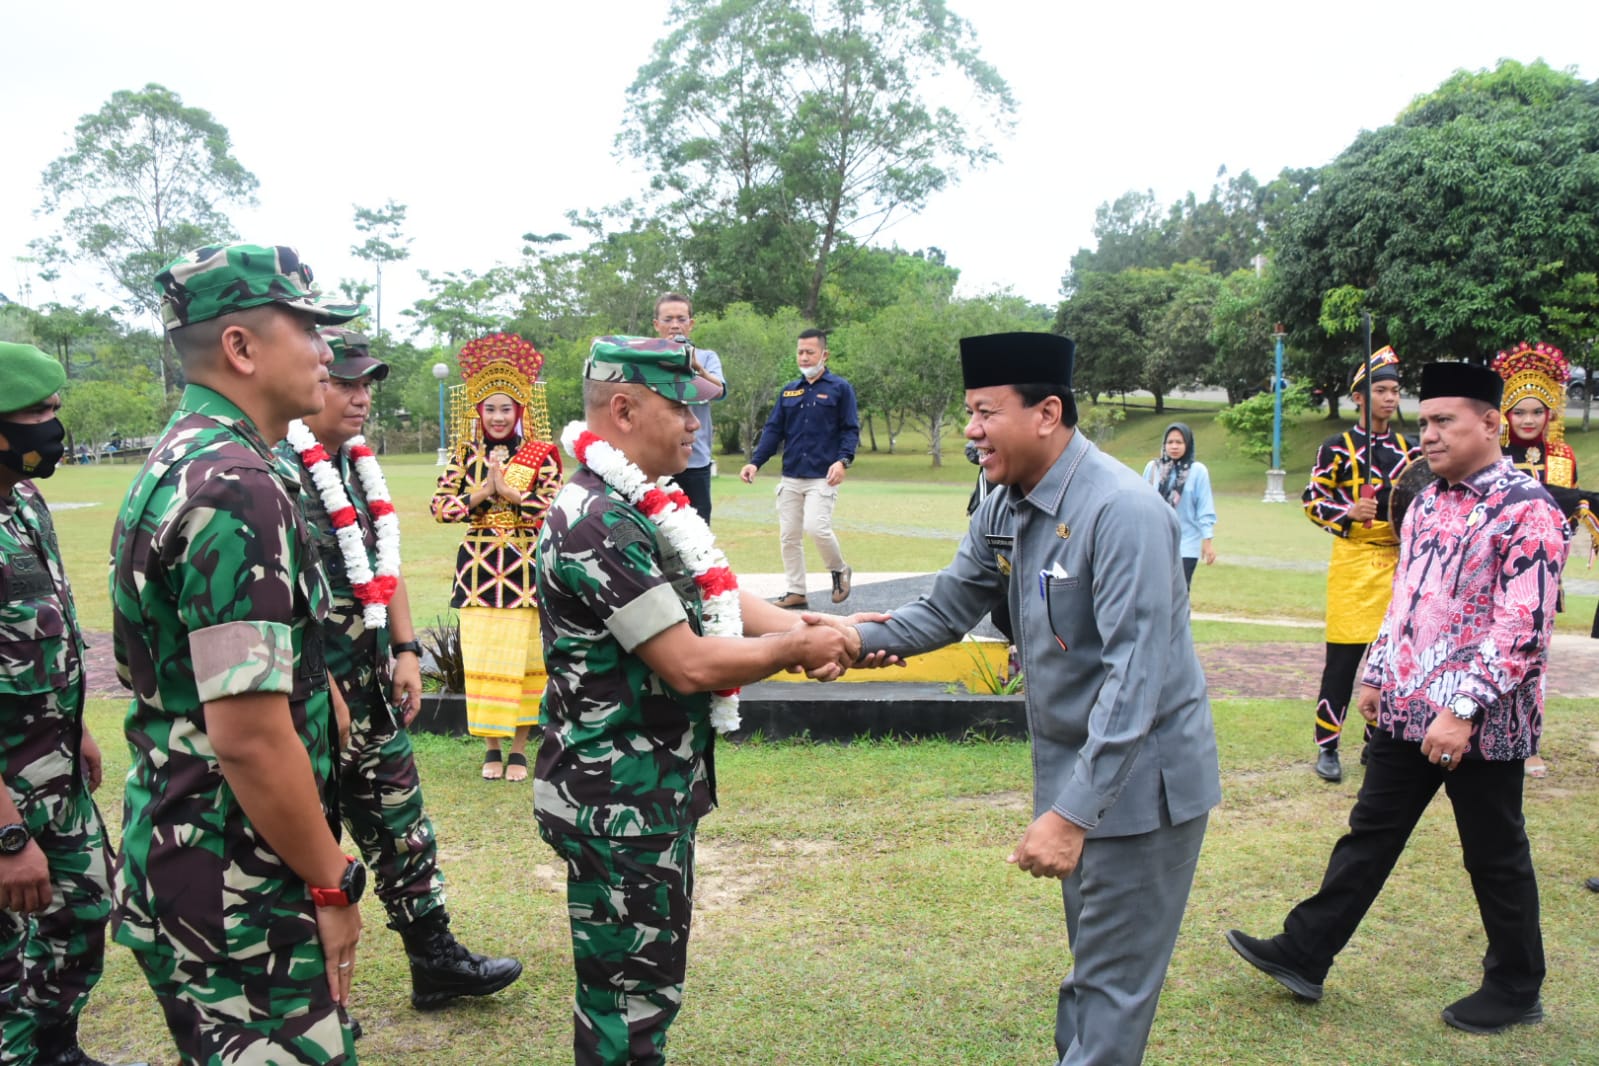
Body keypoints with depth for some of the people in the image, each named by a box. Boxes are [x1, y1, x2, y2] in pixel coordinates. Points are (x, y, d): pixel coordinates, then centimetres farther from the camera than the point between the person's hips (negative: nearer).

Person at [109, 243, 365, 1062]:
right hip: (235, 900, -10)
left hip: (173, 861, 10)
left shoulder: (176, 464, 9)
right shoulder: (237, 487, -23)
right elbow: (249, 735, -26)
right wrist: (331, 885, -16)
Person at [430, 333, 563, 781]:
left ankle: (520, 747, 14)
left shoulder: (541, 454, 0)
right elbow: (439, 506, -1)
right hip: (479, 564, 2)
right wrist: (480, 493, -14)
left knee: (523, 657, 3)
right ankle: (491, 747, 15)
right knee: (481, 658, 2)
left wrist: (508, 491, -16)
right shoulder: (466, 454, 6)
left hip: (525, 566, -2)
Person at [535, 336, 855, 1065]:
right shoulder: (601, 524, -24)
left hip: (657, 788, 10)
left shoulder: (642, 504, 9)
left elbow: (716, 597, 9)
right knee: (629, 991, 6)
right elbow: (690, 664, -24)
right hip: (619, 802, -10)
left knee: (647, 977, 23)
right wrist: (796, 649, -10)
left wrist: (808, 632, -5)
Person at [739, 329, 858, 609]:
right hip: (790, 477, 5)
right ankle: (796, 592, 13)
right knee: (788, 535, 3)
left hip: (823, 477, -5)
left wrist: (843, 460, -18)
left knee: (816, 527, -17)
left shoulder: (839, 388, 2)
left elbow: (851, 429, -2)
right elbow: (773, 430, 13)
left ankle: (840, 570, 10)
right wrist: (755, 462, 0)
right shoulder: (788, 391, 14)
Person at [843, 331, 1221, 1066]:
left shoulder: (1122, 512, -26)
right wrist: (863, 635, -13)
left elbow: (1136, 679, -30)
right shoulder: (1004, 508, 0)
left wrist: (1070, 814, -32)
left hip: (1140, 782, -8)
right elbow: (949, 610, 5)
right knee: (1094, 966, 23)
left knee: (1112, 983, 5)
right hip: (1074, 772, 8)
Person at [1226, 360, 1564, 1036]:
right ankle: (1304, 955, 21)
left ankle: (1516, 991, 30)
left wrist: (1463, 709, -25)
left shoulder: (1526, 511, -16)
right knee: (1369, 834, 13)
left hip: (1483, 722, -7)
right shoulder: (1428, 500, 9)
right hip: (1408, 711, 7)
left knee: (1494, 856, 10)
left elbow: (1524, 628, -22)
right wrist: (1376, 676, 14)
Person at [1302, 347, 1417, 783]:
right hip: (1353, 561, -5)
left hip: (1398, 562, 5)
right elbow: (1312, 501, -4)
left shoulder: (1408, 449, 11)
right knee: (1343, 659, -4)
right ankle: (1327, 747, 5)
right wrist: (1348, 512, -20)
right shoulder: (1337, 448, -2)